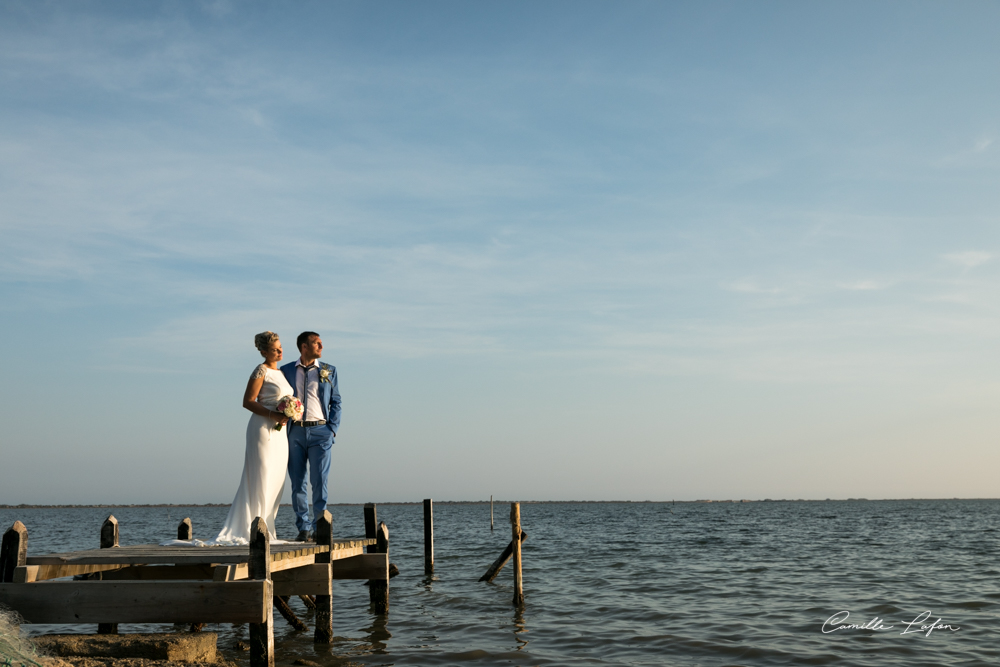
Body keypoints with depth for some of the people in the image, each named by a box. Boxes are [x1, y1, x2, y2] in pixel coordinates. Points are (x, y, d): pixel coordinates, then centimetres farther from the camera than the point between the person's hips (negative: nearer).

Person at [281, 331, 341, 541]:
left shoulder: (328, 371, 12)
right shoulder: (286, 371, 10)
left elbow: (336, 402, 11)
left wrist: (332, 429, 0)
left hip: (320, 431, -1)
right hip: (295, 431, 1)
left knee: (319, 480, -7)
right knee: (297, 482, 2)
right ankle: (304, 528, 8)